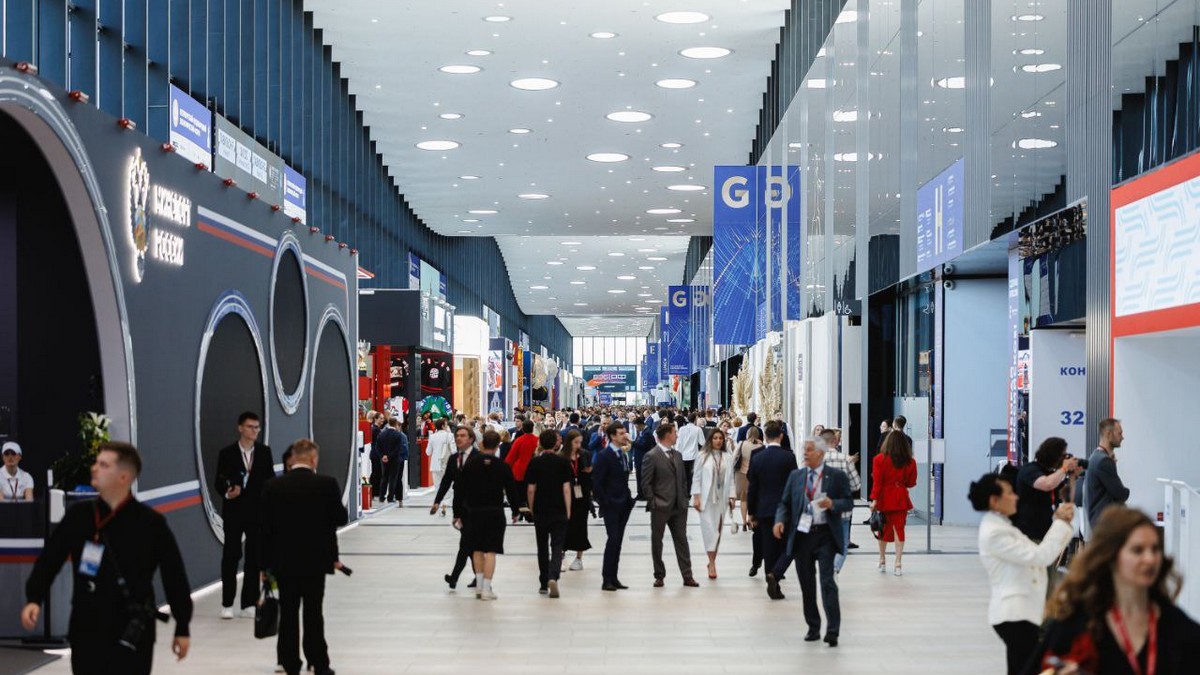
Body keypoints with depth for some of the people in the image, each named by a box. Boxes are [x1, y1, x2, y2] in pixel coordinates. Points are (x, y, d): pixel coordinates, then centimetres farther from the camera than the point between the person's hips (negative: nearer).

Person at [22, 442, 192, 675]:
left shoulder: (150, 523, -9)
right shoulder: (79, 516, 0)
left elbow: (174, 575, -3)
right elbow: (50, 559, 5)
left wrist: (182, 628, 1)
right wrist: (34, 599, -10)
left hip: (132, 636, -3)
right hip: (86, 632, 3)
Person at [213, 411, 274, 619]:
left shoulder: (264, 452, 6)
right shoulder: (227, 453, -1)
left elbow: (270, 479, 7)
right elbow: (219, 481, -1)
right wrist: (227, 492, -22)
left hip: (257, 512, 2)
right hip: (234, 512, -2)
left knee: (254, 558, 4)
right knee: (230, 556, 1)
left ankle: (249, 604, 11)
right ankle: (227, 604, 10)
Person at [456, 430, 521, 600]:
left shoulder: (470, 464, -4)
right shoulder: (502, 466, -5)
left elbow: (461, 489, -2)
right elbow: (511, 490, 1)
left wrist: (457, 512, 6)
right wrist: (515, 511, 16)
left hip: (474, 511, 1)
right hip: (495, 512, -1)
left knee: (477, 549, 15)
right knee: (491, 551, 0)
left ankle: (479, 585, 16)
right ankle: (486, 588, -3)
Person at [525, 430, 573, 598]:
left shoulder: (534, 462, -2)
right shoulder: (563, 462, -4)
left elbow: (531, 489, -2)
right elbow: (566, 488, -5)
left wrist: (531, 509, 11)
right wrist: (568, 511, 2)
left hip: (540, 511, 1)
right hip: (559, 511, -1)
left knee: (542, 547, 13)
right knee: (557, 546, 0)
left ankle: (544, 584, 19)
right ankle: (553, 577, -23)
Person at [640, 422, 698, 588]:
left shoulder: (677, 455, 12)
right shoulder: (652, 456, -9)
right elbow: (646, 484, -9)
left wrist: (684, 499, 9)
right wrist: (652, 502, -11)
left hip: (679, 506, 6)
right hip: (660, 507, -5)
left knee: (682, 540, 6)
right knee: (657, 542, 4)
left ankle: (687, 576, 8)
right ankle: (659, 576, 14)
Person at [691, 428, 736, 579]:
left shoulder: (728, 457, 5)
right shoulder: (703, 456, -1)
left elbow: (730, 478, 8)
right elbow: (697, 477, 1)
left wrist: (731, 497, 2)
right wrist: (696, 497, -5)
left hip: (721, 498, 3)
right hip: (706, 498, -3)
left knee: (717, 530, 7)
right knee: (709, 529, -8)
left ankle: (712, 561, 16)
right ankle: (712, 564, -8)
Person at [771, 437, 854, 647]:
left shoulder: (836, 476, 1)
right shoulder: (795, 476, 11)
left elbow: (849, 502, 1)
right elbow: (785, 503, 11)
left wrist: (832, 504, -19)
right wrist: (780, 520, -8)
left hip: (825, 535, -4)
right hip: (801, 535, 4)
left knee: (827, 581, -12)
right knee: (807, 585, 9)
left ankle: (832, 631, -10)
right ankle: (813, 628, 21)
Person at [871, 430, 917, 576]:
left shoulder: (880, 459, -7)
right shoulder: (910, 462, -2)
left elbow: (877, 482, -10)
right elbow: (911, 482, 5)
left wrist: (874, 499, -9)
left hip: (885, 498, 0)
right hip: (901, 499, 0)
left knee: (884, 529, 13)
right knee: (899, 529, 2)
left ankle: (882, 562, 23)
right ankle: (898, 563, -3)